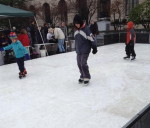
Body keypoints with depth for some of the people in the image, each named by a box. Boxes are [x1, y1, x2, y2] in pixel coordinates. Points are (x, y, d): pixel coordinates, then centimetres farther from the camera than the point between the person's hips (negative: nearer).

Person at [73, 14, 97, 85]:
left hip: (85, 50, -7)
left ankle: (87, 77, 4)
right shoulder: (76, 30, 7)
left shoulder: (86, 29, -14)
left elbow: (91, 38, -13)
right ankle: (82, 76, 27)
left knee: (83, 63, -11)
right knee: (79, 64, 10)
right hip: (78, 50, 7)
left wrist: (94, 48, -12)